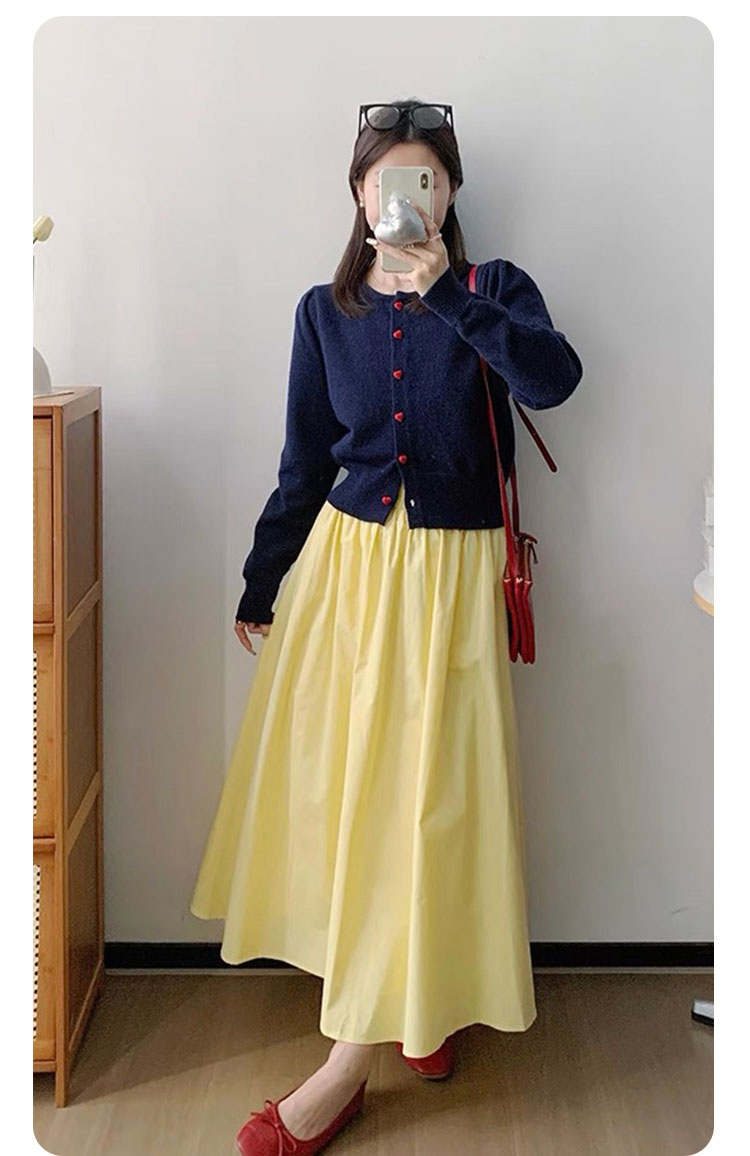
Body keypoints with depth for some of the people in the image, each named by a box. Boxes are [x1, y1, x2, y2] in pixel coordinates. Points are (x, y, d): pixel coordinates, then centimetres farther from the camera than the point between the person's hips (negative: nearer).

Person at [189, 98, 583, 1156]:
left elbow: (553, 379, -23)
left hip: (449, 574, -3)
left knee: (419, 795, -2)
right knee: (339, 782, 8)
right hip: (344, 560, 4)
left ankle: (349, 1064, 5)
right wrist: (261, 582, 12)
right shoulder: (326, 312, 5)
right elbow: (303, 463, 10)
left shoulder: (494, 293, -2)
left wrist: (448, 292, -28)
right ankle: (414, 1000, 30)